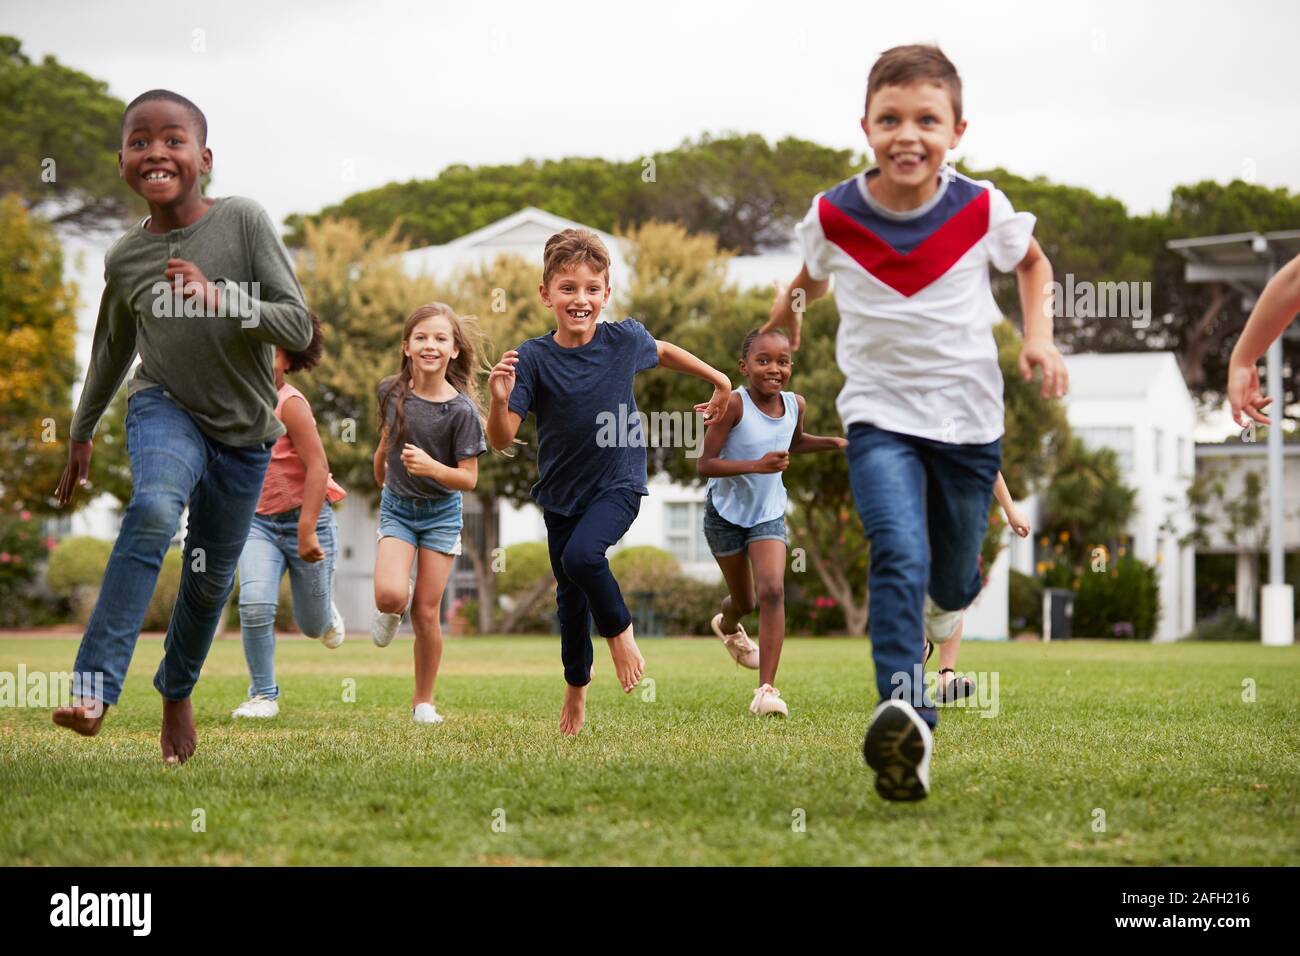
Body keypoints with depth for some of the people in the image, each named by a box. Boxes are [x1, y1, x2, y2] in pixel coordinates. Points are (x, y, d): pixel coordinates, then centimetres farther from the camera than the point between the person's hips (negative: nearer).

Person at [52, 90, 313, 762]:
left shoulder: (243, 221, -15)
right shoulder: (125, 258, -6)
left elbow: (298, 328, -18)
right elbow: (113, 349, 13)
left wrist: (220, 299, -34)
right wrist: (82, 434, 22)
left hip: (243, 429, 1)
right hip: (166, 406, 0)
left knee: (210, 577, 11)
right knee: (155, 507, -32)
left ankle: (177, 693, 39)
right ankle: (94, 687, -36)